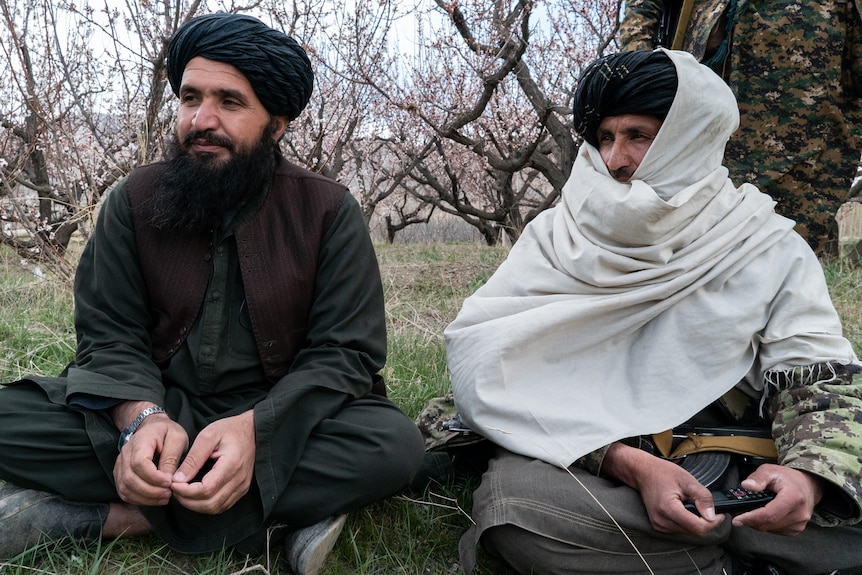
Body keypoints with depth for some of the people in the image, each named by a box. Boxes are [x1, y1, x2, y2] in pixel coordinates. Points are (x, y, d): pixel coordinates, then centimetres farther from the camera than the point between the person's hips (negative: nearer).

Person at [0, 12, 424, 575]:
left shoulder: (329, 210, -6)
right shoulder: (134, 201, 1)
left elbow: (344, 352, -11)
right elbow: (110, 335, -3)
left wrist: (254, 426, -30)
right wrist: (143, 418, -26)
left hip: (280, 420, 0)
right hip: (160, 408, 1)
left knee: (396, 443, -31)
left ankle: (85, 515, -23)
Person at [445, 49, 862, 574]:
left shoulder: (773, 249, 3)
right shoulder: (557, 238, 1)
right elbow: (491, 366, -9)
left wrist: (809, 475, -24)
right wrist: (629, 465, -23)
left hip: (733, 472, 0)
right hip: (590, 467, 1)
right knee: (513, 497, -33)